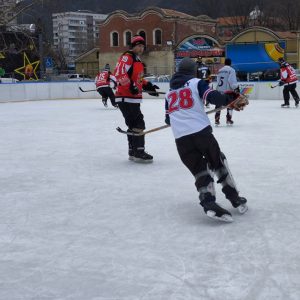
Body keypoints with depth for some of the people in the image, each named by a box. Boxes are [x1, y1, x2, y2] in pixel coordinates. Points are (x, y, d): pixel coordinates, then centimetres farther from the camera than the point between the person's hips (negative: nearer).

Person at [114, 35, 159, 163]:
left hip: (133, 98, 10)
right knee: (137, 124, -13)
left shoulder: (138, 61, 20)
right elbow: (119, 73, -25)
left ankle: (133, 151, 20)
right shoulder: (127, 57, -11)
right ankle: (138, 152, -11)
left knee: (134, 124, 13)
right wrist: (130, 86, -28)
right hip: (125, 98, -10)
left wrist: (147, 85, 16)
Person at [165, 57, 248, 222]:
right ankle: (235, 199, 17)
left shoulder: (169, 93, 22)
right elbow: (213, 97, -10)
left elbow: (168, 119, 26)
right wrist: (232, 101, -1)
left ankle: (209, 203, -19)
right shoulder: (197, 83, 7)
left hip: (181, 139, 3)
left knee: (200, 171, 5)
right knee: (219, 163, 16)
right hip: (201, 131, -3)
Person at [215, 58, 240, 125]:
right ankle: (228, 119, 0)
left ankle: (216, 120, 5)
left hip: (219, 90, 6)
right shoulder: (231, 70, -6)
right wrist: (236, 88, -12)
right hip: (228, 90, -6)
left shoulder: (220, 70, 16)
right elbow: (232, 80, -16)